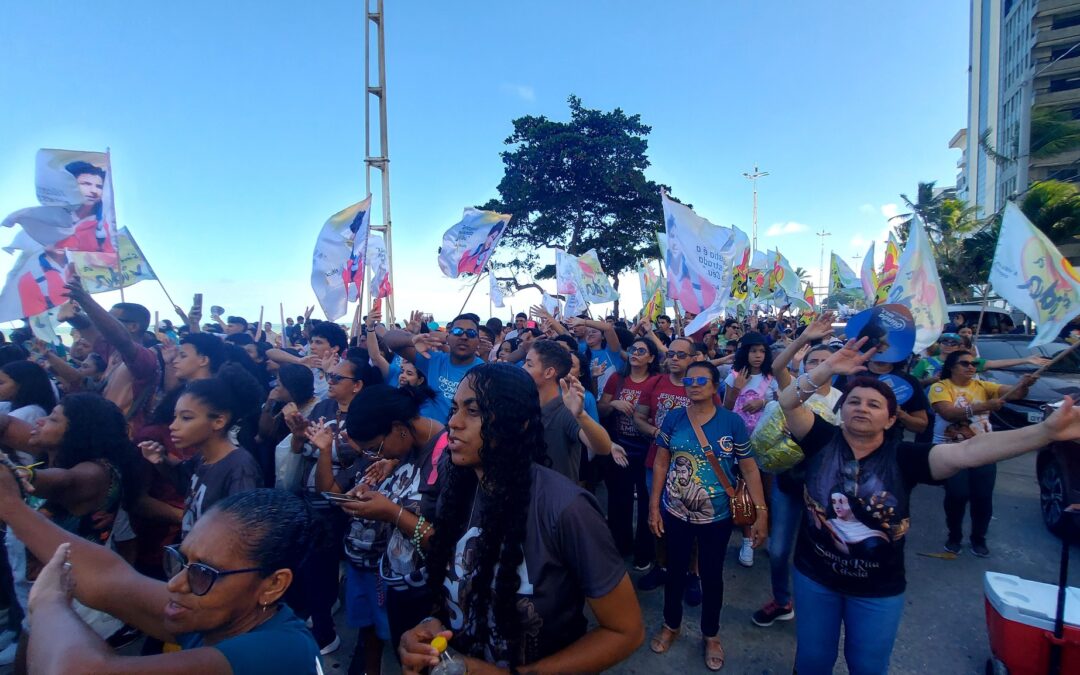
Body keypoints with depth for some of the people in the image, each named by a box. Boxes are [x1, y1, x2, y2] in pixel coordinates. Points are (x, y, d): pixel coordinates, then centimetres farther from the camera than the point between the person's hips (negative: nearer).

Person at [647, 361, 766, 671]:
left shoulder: (732, 422, -10)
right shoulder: (673, 419, -6)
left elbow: (750, 469, -6)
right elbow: (661, 464, -1)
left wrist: (761, 512, -11)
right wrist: (653, 506, -2)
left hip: (717, 517, -1)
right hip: (675, 514, 1)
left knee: (712, 575, 16)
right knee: (675, 570, 18)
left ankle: (711, 635, 40)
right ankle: (671, 625, 42)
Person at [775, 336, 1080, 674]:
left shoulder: (903, 456, -14)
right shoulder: (823, 439, -12)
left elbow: (966, 451, -26)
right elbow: (788, 402, -23)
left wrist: (1046, 431, -37)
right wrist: (828, 368, -32)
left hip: (878, 589, 1)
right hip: (814, 576, 0)